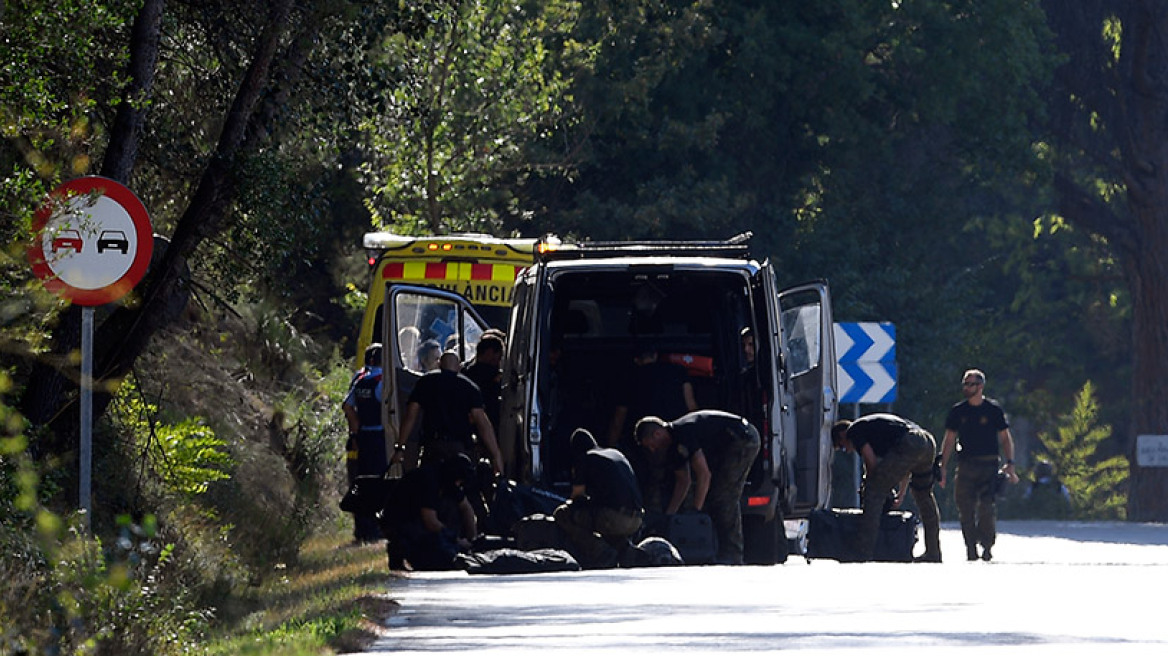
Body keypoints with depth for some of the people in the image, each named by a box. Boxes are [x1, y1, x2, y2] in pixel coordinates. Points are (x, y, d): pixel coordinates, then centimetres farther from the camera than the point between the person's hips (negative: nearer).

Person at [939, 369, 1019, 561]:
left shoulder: (993, 410, 4)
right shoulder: (958, 411, 10)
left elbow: (1005, 438, 7)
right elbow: (949, 441, 13)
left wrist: (1009, 464, -4)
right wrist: (943, 468, 6)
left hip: (989, 465, -2)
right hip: (966, 464, 2)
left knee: (987, 507, -11)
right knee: (965, 508, -4)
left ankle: (987, 547, -1)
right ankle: (971, 548, 3)